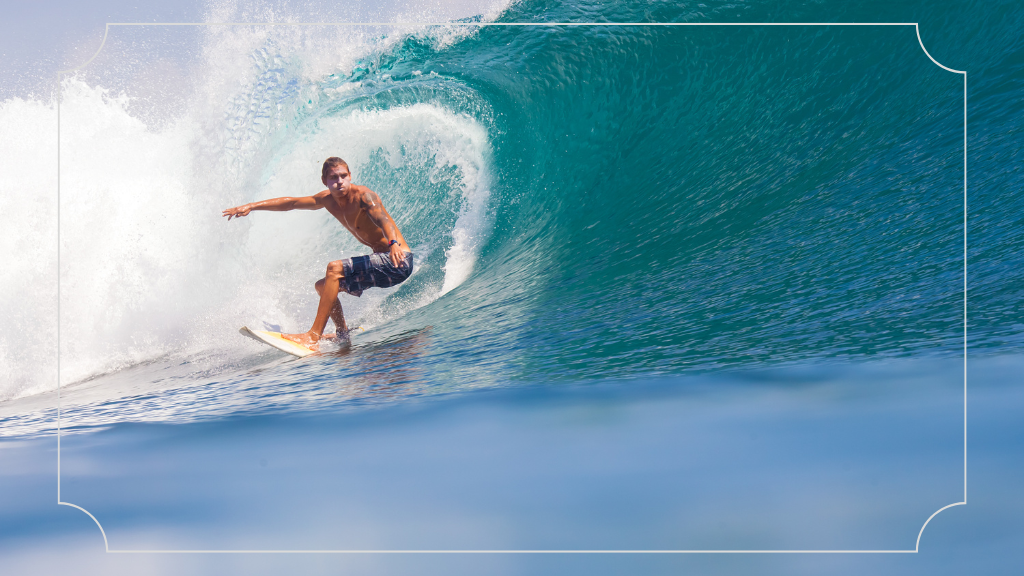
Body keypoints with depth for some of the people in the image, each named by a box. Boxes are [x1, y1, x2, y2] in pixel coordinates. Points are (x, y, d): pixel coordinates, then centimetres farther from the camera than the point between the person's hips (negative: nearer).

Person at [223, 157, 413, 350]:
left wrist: (393, 243, -56)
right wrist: (252, 206, 12)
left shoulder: (363, 196, -17)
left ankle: (313, 336, -25)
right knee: (322, 286, 16)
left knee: (334, 269, -23)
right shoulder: (328, 199, 7)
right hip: (382, 262, 9)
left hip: (398, 261, -9)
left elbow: (382, 219, -36)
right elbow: (290, 203, 16)